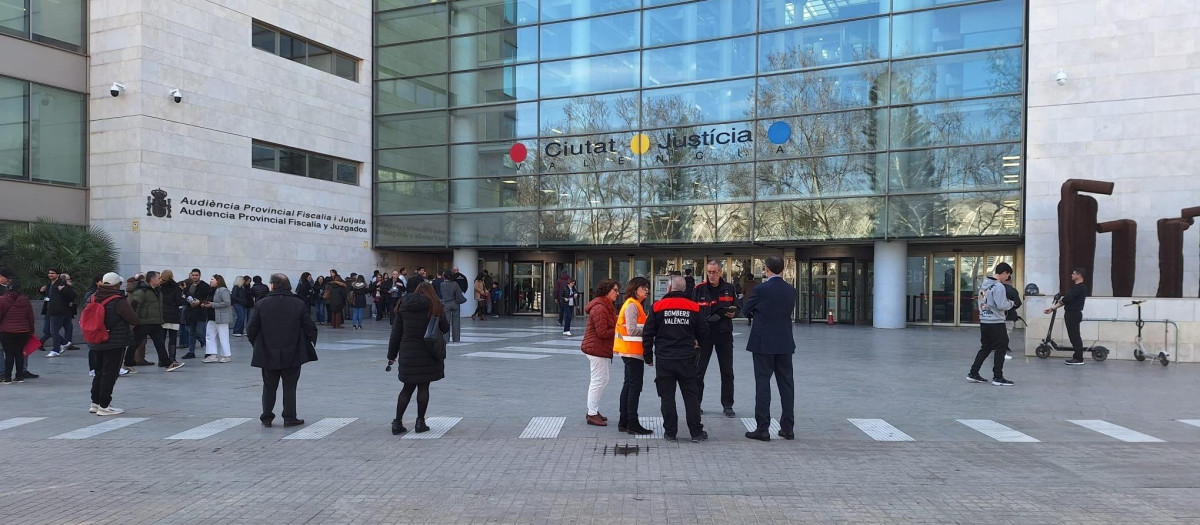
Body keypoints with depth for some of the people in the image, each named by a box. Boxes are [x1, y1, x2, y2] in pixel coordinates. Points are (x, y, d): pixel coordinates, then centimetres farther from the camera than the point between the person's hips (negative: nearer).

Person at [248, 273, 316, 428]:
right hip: (292, 355, 0)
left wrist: (256, 344, 15)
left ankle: (266, 418, 18)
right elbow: (310, 328, -3)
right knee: (290, 387, 8)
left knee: (269, 387, 13)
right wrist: (311, 342, 15)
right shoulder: (299, 304, -4)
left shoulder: (261, 304, -5)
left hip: (268, 354, 1)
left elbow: (251, 329, -3)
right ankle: (289, 418, 8)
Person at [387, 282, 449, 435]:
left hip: (407, 352, 3)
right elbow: (445, 328, 1)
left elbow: (396, 333, 6)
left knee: (408, 387, 12)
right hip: (427, 353, -3)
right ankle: (420, 422, 9)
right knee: (423, 387, 5)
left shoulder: (404, 306, 7)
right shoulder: (434, 306, -3)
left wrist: (392, 355, 11)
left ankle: (397, 423, 11)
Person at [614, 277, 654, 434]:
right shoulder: (632, 305, -14)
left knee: (629, 385, 13)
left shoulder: (635, 304, 17)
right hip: (633, 350, -11)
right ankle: (632, 423, -2)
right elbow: (632, 330, -22)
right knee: (635, 386, -6)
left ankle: (624, 422, 19)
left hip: (630, 351, 11)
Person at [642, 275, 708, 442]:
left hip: (664, 359, -1)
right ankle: (696, 432, 10)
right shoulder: (693, 307, 0)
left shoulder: (658, 307, -3)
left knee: (667, 396, 7)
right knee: (691, 395, 8)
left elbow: (647, 334, -3)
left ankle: (670, 431, 10)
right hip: (687, 359, 1)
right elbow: (704, 331, 5)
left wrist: (648, 357, 7)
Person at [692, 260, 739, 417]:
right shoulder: (698, 290, -2)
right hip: (703, 335, -1)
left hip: (724, 335, 1)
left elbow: (736, 308, 13)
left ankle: (728, 405, 16)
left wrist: (733, 313, -11)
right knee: (698, 371, 3)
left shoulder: (729, 288, 3)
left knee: (727, 372, 6)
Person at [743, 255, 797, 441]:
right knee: (786, 384, 10)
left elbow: (746, 311, 0)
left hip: (763, 343, -4)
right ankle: (788, 428, 16)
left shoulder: (761, 289, -11)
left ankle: (762, 429, 0)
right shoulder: (790, 290, 3)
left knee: (762, 385, -1)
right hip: (785, 344, 5)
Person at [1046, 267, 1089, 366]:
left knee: (1075, 336, -8)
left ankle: (1079, 359, -6)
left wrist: (1061, 301, 0)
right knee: (1073, 336, 13)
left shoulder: (1080, 287, -14)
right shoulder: (1076, 287, 18)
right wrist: (1052, 308, 12)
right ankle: (1077, 356, 18)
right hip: (1071, 313, 10)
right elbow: (1066, 300, 17)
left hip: (1074, 314, -10)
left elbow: (1068, 298, -24)